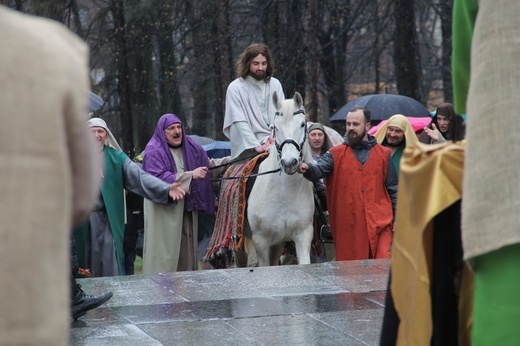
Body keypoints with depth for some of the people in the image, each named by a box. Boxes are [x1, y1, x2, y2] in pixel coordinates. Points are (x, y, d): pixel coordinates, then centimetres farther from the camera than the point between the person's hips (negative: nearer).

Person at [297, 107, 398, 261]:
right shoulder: (336, 154, 7)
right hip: (348, 226, 0)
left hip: (380, 224, 0)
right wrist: (307, 168, -35)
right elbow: (319, 169, -12)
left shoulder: (383, 154, 10)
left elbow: (393, 189, 13)